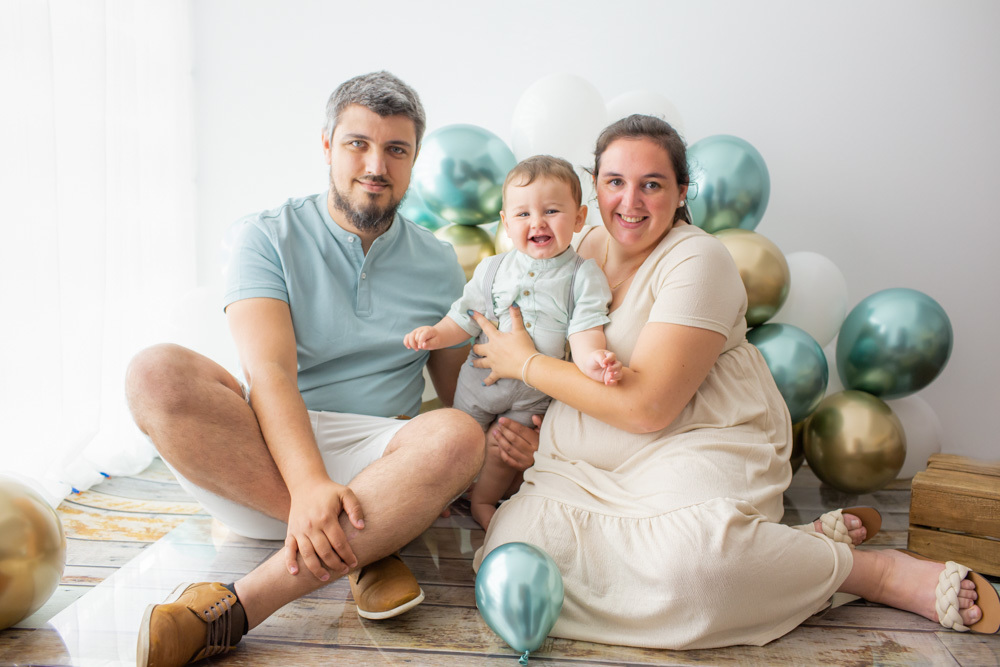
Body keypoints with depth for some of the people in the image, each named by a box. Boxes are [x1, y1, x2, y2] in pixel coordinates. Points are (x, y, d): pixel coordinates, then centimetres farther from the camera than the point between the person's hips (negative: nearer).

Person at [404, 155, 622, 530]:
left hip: (536, 391, -2)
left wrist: (591, 358, -44)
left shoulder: (584, 276, -12)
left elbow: (585, 328, -22)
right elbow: (466, 317, -1)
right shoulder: (493, 269, -5)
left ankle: (482, 501, 35)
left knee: (502, 454, 8)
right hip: (483, 377, 2)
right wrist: (437, 334, -20)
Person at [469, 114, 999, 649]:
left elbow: (646, 405, -21)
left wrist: (526, 363, -10)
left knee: (694, 558, -39)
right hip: (588, 464, 8)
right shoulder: (590, 246, 11)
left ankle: (879, 571, -10)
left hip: (699, 445, -7)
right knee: (512, 544, -20)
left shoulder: (696, 260, -12)